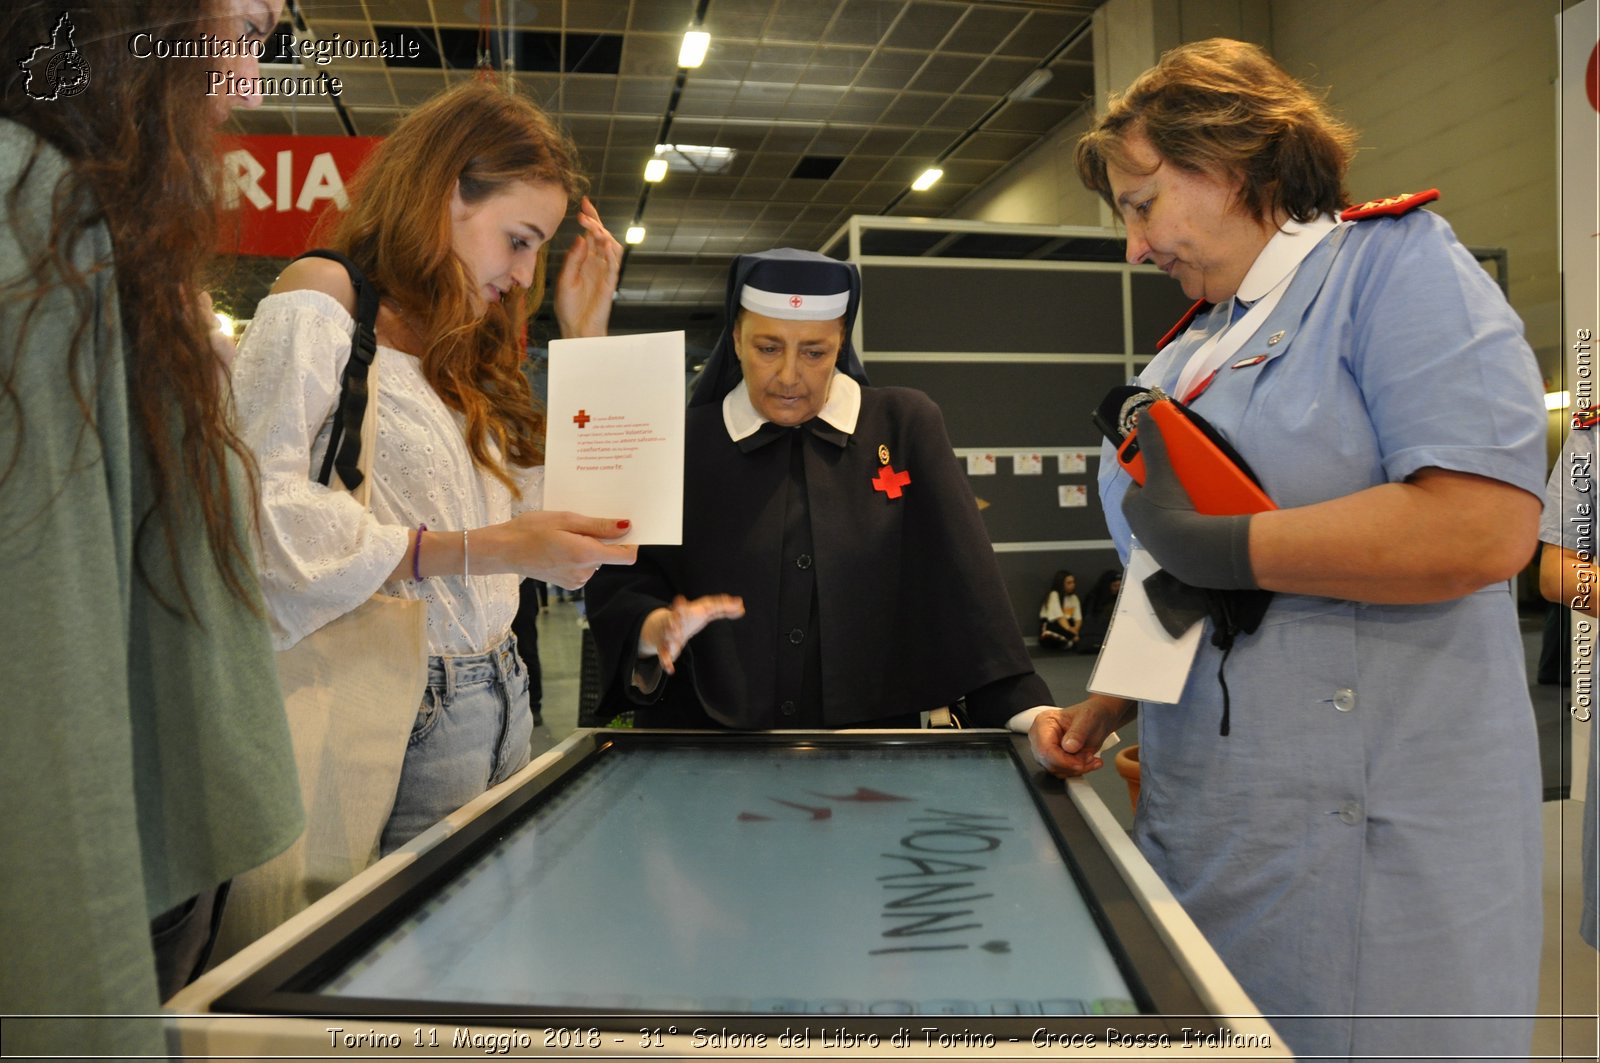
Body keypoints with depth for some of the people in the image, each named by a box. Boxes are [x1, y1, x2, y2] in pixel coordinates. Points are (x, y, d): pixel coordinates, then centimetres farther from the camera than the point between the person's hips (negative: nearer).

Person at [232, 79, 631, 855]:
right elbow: (263, 508, -19)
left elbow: (548, 508, 13)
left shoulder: (462, 352, 19)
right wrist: (478, 551, -26)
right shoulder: (321, 300, -5)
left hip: (500, 704, 7)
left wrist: (585, 338, 10)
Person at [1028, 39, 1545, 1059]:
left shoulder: (1394, 262, -5)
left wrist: (1211, 543, -17)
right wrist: (1100, 714, 10)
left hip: (1371, 824, -7)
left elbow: (1484, 524, -21)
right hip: (1200, 814, 7)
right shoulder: (1186, 361, 16)